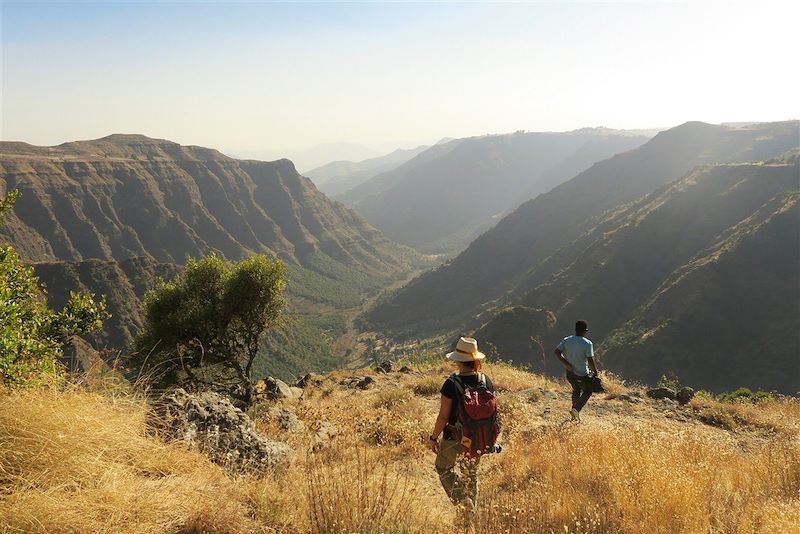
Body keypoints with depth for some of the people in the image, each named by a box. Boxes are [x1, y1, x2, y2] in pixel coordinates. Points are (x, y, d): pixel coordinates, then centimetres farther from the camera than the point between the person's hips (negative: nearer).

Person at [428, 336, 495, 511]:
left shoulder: (452, 384, -21)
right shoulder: (486, 381, -7)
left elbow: (443, 417, -17)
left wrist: (433, 437, -3)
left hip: (454, 439, -5)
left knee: (443, 468, 20)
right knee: (471, 473, 25)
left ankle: (463, 502, 5)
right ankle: (472, 510, 35)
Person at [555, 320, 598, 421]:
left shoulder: (566, 340, -5)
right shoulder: (587, 343, -19)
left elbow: (557, 351, -9)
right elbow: (590, 360, -21)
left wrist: (566, 363, -4)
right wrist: (595, 372, -5)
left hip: (569, 372, 5)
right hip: (582, 374, -5)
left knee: (576, 389, 27)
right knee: (587, 391, 20)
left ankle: (575, 415, 28)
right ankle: (576, 409, 2)